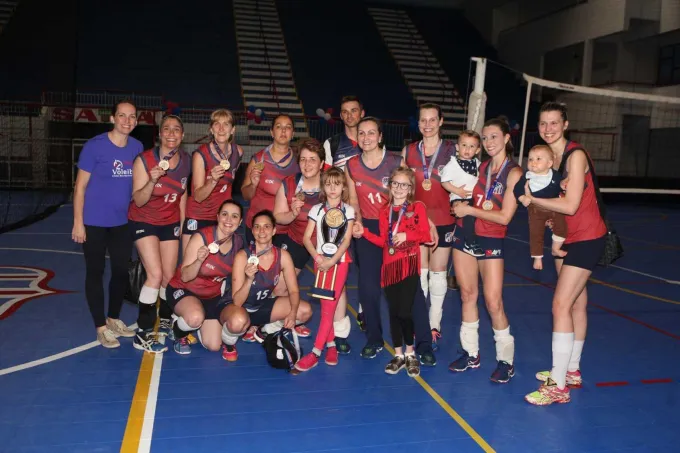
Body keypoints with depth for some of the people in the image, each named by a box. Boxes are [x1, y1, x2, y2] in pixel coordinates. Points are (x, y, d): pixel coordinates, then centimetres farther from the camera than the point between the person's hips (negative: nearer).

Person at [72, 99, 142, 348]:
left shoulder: (137, 147, 0)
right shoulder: (94, 146, -13)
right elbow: (80, 186, -10)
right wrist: (78, 222, -12)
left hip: (122, 222, 5)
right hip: (94, 222, -5)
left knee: (122, 271, 13)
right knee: (95, 273, 6)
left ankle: (114, 319, 32)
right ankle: (101, 327, 17)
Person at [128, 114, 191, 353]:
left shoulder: (185, 161, -8)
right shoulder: (144, 160, -23)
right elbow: (138, 201, -24)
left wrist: (182, 222, 11)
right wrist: (152, 180, -41)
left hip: (170, 223, 5)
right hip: (143, 222, -4)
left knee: (169, 276, 8)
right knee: (155, 275, -15)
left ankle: (165, 320, 33)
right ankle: (143, 334, -4)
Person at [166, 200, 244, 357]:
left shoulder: (238, 242, -11)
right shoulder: (201, 237, -27)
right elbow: (185, 277, -28)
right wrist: (199, 260, -44)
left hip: (213, 295, 5)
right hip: (184, 290, -5)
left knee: (213, 346, 2)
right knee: (196, 317, -37)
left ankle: (197, 326, 34)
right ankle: (178, 333, -1)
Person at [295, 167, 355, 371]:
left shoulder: (348, 210, 1)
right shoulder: (316, 209, 4)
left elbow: (347, 240, -6)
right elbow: (307, 237, 0)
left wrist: (332, 261, -17)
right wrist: (317, 257, -15)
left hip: (340, 261, -2)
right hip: (321, 260, 2)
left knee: (329, 307, -7)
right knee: (326, 306, 6)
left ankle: (315, 352, -7)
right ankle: (331, 344, 19)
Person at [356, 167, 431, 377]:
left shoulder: (418, 207, 1)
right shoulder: (385, 211, 12)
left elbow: (426, 236, -4)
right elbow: (384, 241, 9)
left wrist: (406, 236, -17)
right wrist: (364, 232, -1)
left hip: (409, 265, -4)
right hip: (390, 266, 4)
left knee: (405, 311, -7)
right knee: (394, 311, 7)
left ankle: (410, 354, 13)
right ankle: (398, 355, 19)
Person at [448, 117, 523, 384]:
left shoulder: (514, 173, -10)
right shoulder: (481, 167, 7)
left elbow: (504, 216, -15)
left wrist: (469, 210, -13)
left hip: (491, 241, -5)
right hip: (465, 234, 5)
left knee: (493, 301, -6)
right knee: (467, 294, 9)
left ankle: (506, 360, 10)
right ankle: (471, 353, 21)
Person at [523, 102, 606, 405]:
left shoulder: (576, 156, -19)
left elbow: (570, 205, -25)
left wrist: (532, 199, -16)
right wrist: (545, 210, -9)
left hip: (587, 238, -8)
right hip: (565, 237, 8)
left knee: (561, 305, -13)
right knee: (576, 304, 16)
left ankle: (558, 386, -7)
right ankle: (572, 371, 28)